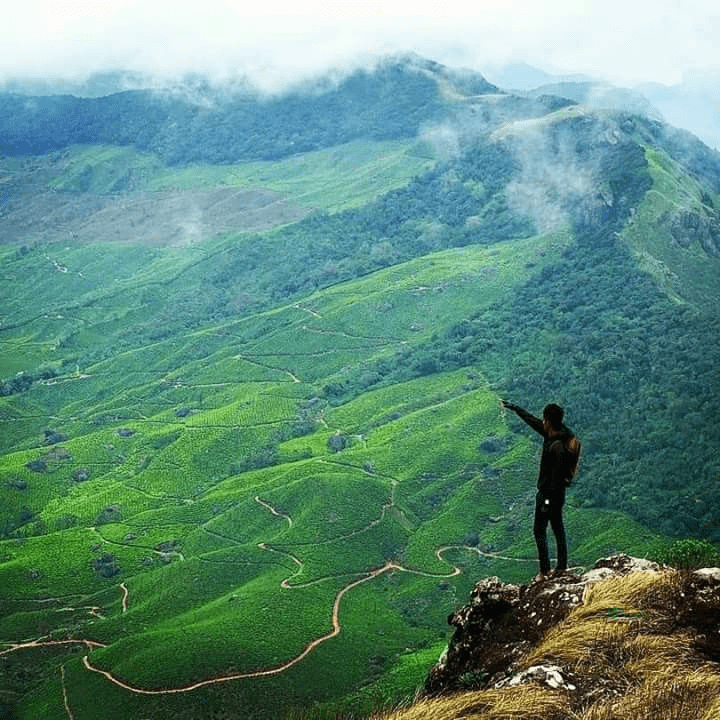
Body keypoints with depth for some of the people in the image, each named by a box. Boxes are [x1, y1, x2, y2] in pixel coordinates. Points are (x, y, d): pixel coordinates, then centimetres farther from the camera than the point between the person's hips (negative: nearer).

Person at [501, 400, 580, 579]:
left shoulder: (558, 447, -29)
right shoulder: (552, 434, -1)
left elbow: (557, 477, -27)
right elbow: (533, 421, 13)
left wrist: (548, 500, -23)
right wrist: (514, 408, 22)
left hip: (548, 493, -10)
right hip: (556, 491, 10)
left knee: (539, 531, 1)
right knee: (558, 528, 16)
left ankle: (545, 570, 4)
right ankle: (562, 566, 25)